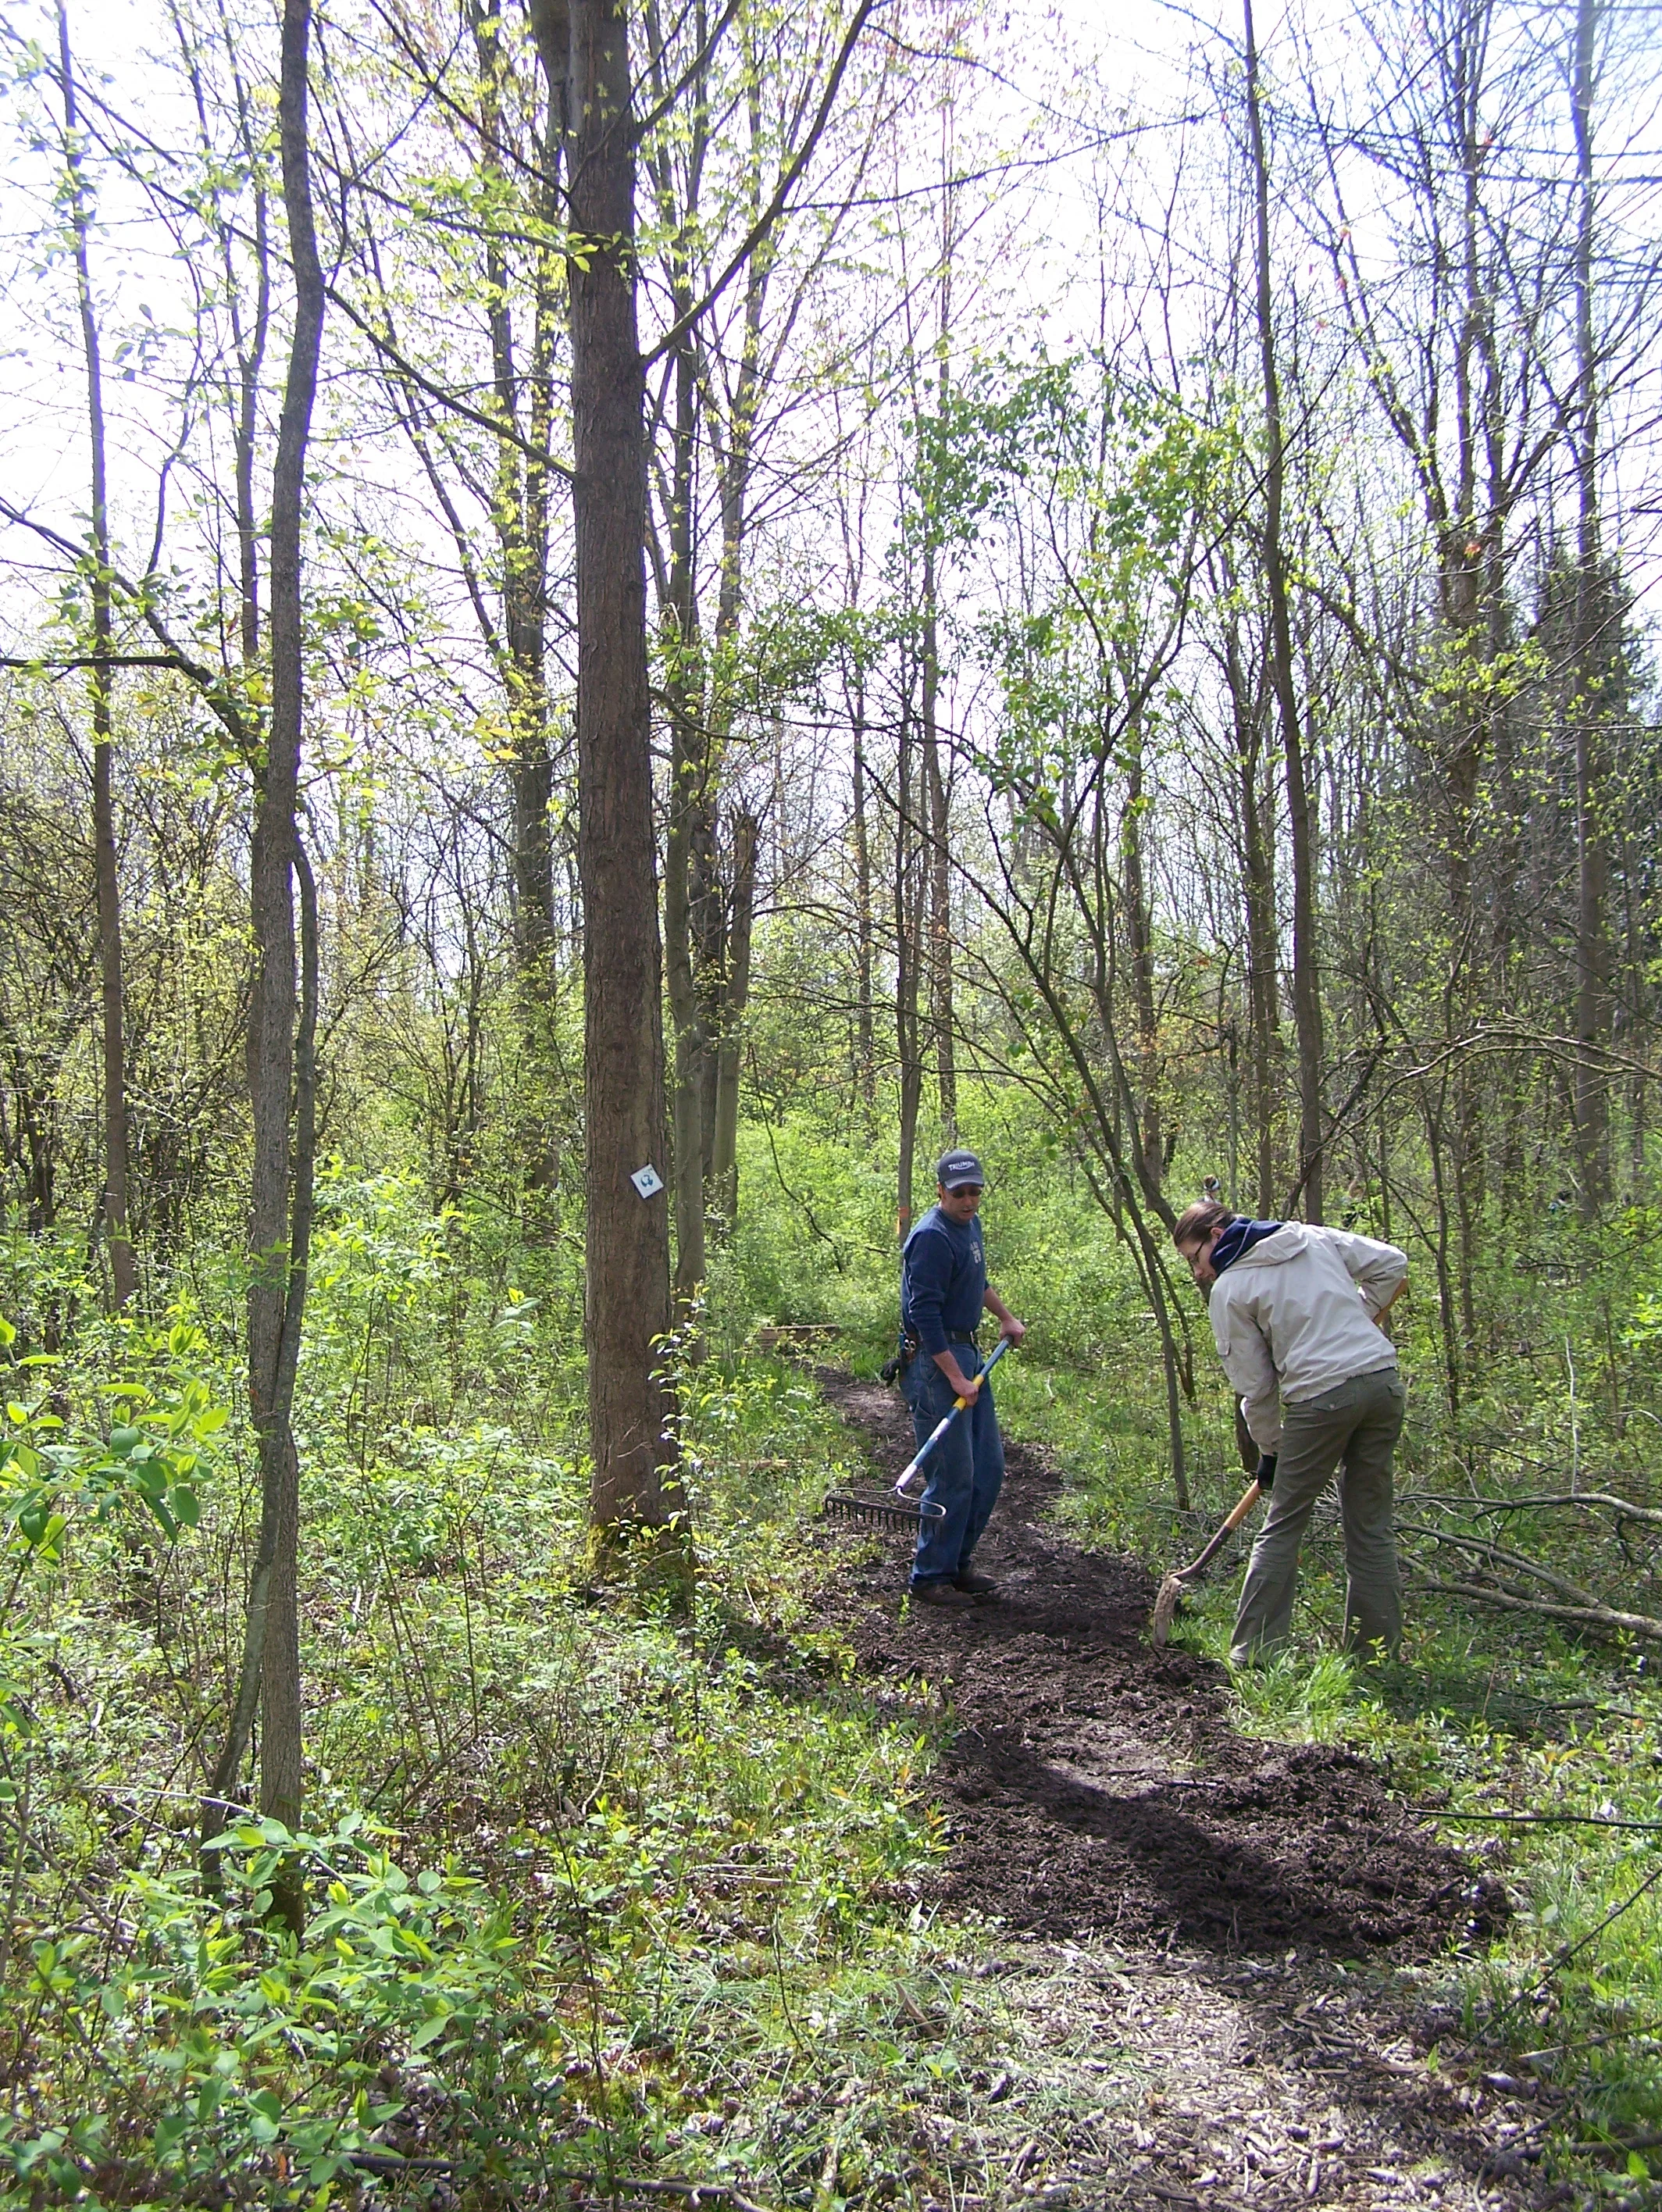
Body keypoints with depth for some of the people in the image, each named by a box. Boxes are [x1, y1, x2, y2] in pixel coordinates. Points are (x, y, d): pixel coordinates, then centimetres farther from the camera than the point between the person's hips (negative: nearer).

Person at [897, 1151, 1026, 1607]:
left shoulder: (971, 1225, 12)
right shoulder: (932, 1237, -18)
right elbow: (924, 1314, -23)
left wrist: (1006, 1318, 38)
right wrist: (955, 1378, -23)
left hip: (968, 1353, 10)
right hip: (934, 1361, -10)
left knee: (988, 1467, 13)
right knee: (953, 1476, -7)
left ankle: (958, 1564, 24)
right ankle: (931, 1578, 5)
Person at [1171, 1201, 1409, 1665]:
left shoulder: (1228, 1290, 1)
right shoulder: (1316, 1238, 16)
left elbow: (1254, 1386, 2)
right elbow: (1392, 1264, 16)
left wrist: (1270, 1448, 14)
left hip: (1322, 1397, -5)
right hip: (1385, 1381, 6)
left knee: (1283, 1528, 6)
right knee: (1371, 1528, 13)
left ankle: (1253, 1653, 7)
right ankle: (1378, 1652, 17)